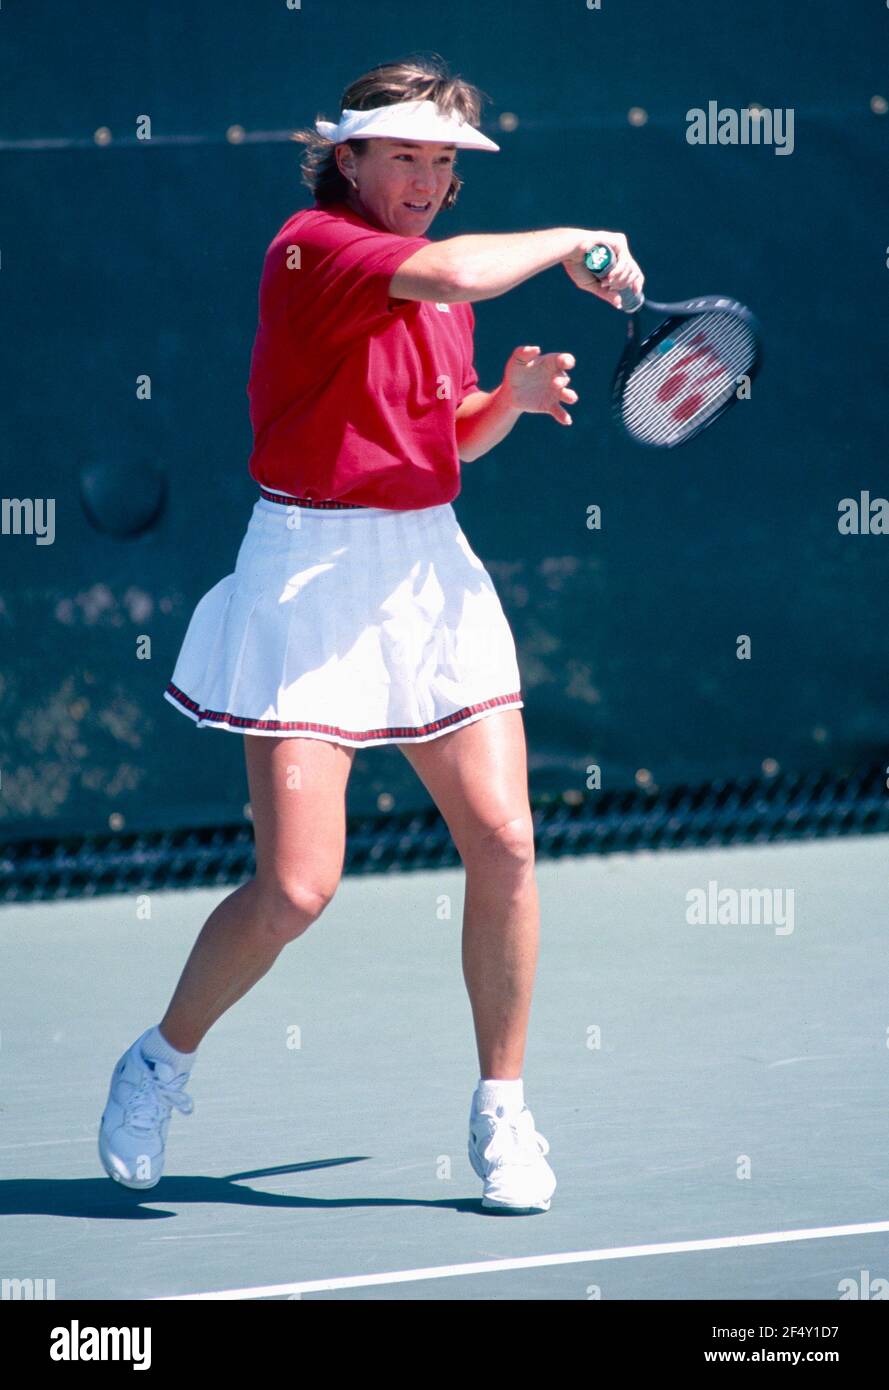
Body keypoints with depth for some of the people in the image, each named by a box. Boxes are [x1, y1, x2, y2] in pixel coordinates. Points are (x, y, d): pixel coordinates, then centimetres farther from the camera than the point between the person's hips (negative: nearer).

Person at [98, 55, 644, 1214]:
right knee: (294, 889, -10)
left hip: (430, 573, 7)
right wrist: (572, 241, -15)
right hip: (313, 582, -7)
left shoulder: (439, 287, 12)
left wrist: (511, 397, 3)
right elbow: (453, 273, -30)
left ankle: (502, 1116, 11)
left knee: (503, 840, -4)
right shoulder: (312, 247, -13)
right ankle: (162, 1066, 17)